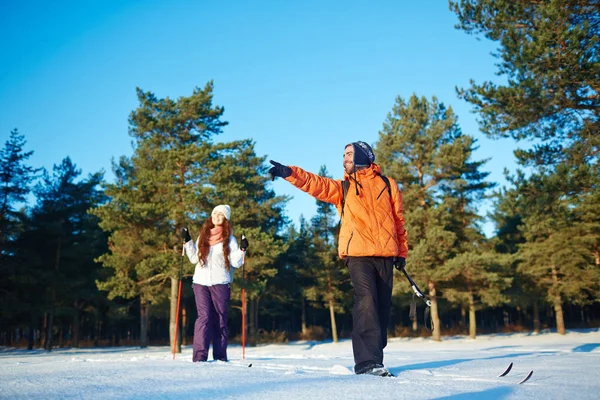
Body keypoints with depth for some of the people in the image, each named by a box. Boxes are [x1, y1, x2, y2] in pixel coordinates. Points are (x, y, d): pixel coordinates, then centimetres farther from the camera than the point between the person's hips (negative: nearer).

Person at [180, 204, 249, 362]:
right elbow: (194, 258, 18)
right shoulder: (203, 236, 14)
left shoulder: (229, 238, 6)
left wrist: (242, 249, -14)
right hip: (201, 282, 1)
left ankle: (220, 356, 9)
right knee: (204, 317, -10)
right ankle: (200, 355, -12)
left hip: (220, 283, -1)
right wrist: (187, 241, 14)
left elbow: (235, 262, 0)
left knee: (220, 320, 3)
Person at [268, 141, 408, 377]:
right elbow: (315, 184, 0)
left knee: (382, 306, 4)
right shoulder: (342, 187, 15)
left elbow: (399, 220, 18)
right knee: (366, 302, -18)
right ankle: (368, 360, -22)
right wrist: (289, 173, -17)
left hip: (385, 255, 2)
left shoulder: (387, 184, 16)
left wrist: (401, 251, 13)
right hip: (358, 254, -2)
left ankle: (373, 359, 14)